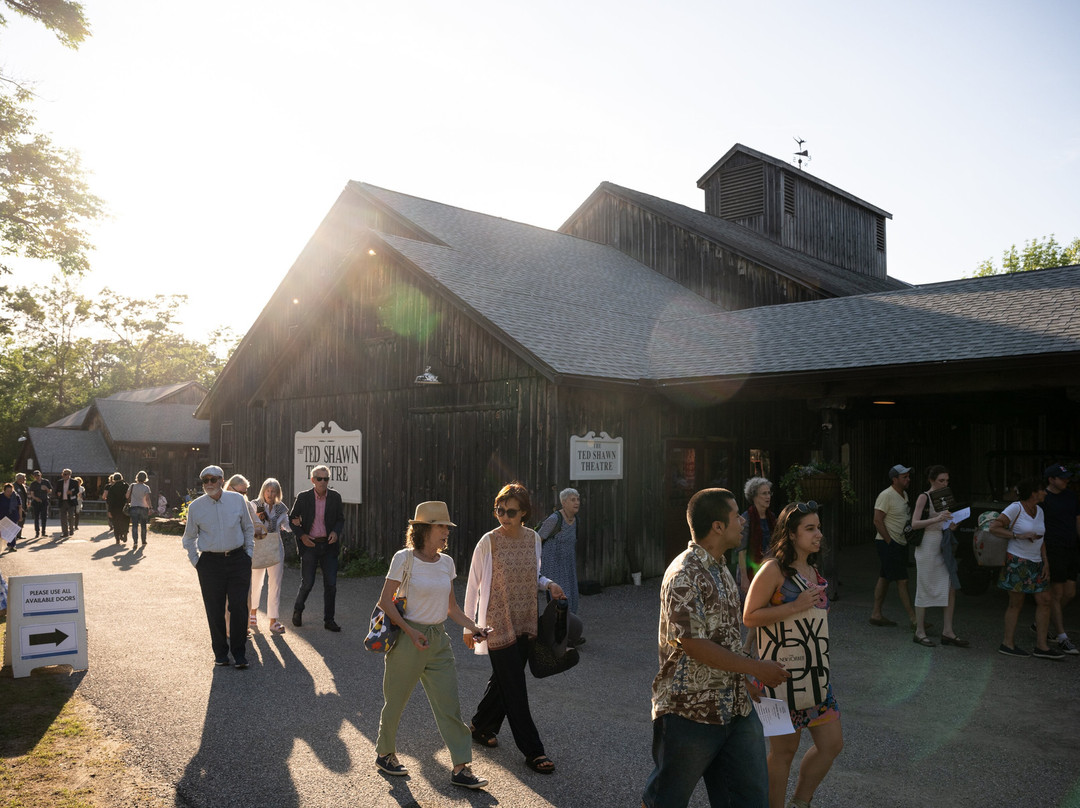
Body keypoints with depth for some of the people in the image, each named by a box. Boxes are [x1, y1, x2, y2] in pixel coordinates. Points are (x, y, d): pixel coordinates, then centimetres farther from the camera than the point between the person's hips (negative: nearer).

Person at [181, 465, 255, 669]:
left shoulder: (238, 500, 1)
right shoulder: (196, 506, 1)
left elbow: (248, 529, 13)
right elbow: (189, 538, 14)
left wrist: (248, 555, 8)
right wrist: (196, 562, 6)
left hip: (238, 561, 0)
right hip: (210, 563, 0)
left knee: (239, 607, -2)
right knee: (215, 611, 4)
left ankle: (239, 653, 10)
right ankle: (220, 653, 18)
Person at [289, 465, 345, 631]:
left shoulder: (335, 497, 2)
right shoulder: (303, 497, -3)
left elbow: (340, 519, 10)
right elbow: (292, 519, 5)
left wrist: (336, 532, -10)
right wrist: (301, 535, -8)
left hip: (329, 545, 2)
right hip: (309, 544, -2)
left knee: (331, 584, 1)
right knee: (307, 583, 0)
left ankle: (329, 620, 12)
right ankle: (297, 610, 29)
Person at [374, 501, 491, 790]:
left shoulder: (446, 562, 5)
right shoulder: (404, 558, -11)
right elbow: (385, 601, -10)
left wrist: (472, 627, -3)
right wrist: (411, 632, -16)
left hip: (438, 641, 5)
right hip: (407, 640, -5)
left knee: (449, 704, 1)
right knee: (395, 702, 12)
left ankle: (461, 768, 7)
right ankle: (384, 754, 35)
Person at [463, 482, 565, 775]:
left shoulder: (533, 539, 1)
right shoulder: (489, 542, -12)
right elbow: (473, 585, -5)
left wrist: (549, 584, -5)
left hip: (526, 623, 5)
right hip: (499, 624, -5)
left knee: (503, 681, 16)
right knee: (515, 688, -2)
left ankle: (482, 726, 38)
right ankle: (533, 750, 6)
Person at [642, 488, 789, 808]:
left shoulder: (720, 569, 10)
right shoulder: (684, 576, -20)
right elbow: (694, 645, -24)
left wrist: (743, 681, 19)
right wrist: (756, 668, -18)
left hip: (735, 707, 8)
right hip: (690, 710, -8)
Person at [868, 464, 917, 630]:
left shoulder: (904, 494, 13)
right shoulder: (886, 496, -16)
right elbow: (877, 521, -19)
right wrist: (889, 541, -18)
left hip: (900, 543, 9)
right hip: (888, 543, -9)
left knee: (884, 579, 12)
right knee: (902, 581, -8)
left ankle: (876, 614, 17)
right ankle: (914, 620, -7)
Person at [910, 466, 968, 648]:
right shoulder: (924, 497, -7)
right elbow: (914, 524, -15)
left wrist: (952, 521, 2)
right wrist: (937, 519, -27)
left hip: (943, 546, 7)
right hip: (927, 545, -7)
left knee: (951, 587, 1)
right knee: (925, 589, 0)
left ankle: (947, 632, 9)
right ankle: (919, 632, 9)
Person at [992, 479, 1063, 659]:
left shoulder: (1039, 511, 11)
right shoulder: (1015, 508, -10)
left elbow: (1040, 539, 16)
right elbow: (994, 527, -15)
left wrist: (1046, 562, 8)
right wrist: (1019, 536, -21)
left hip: (1036, 564, 7)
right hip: (1017, 562, -7)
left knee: (1044, 601, 2)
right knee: (1016, 603, -2)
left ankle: (1041, 646, 8)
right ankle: (1008, 643, 8)